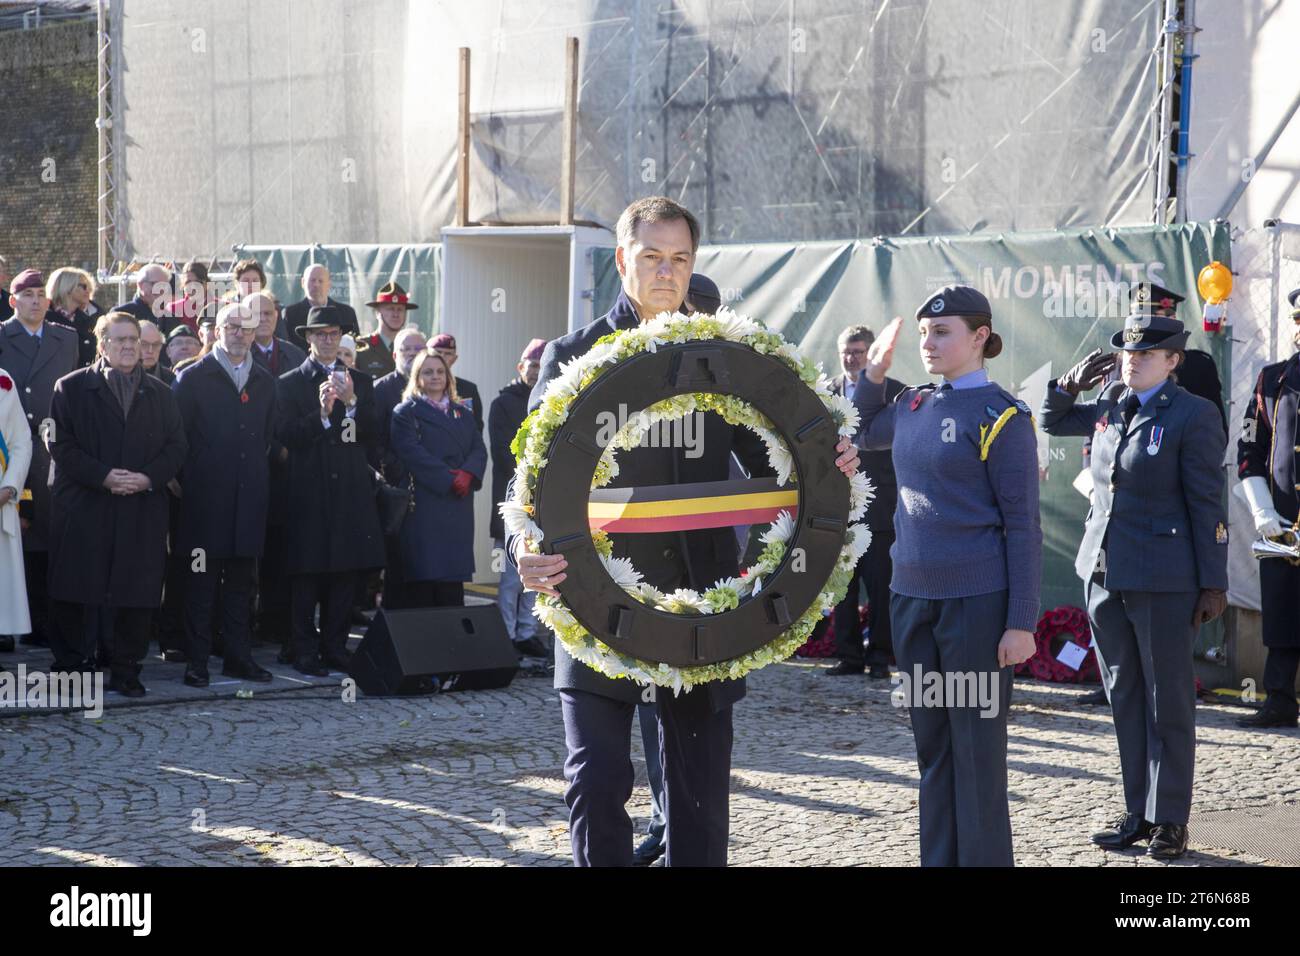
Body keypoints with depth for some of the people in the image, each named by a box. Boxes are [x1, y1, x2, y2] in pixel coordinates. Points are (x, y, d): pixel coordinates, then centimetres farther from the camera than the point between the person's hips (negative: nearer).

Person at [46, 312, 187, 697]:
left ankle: (126, 671, 9)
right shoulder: (72, 388, 5)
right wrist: (103, 476, -14)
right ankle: (69, 667, 11)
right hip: (84, 507, -2)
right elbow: (61, 445, -3)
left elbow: (176, 446, 9)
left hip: (144, 510, 2)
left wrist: (149, 477, -9)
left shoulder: (160, 393, 14)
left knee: (138, 594, 0)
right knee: (74, 593, -1)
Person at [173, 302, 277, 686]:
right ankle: (197, 661, 2)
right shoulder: (194, 378, 1)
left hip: (249, 496, 4)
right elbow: (179, 435, -2)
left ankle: (239, 656, 14)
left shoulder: (265, 382, 14)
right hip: (206, 495, -4)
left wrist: (259, 477, 8)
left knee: (242, 582, 8)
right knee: (202, 582, -2)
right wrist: (185, 479, -5)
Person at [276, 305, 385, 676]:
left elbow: (371, 433, 4)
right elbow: (286, 436, -7)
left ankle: (335, 648, 13)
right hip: (308, 490, -3)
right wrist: (322, 413, -19)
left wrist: (351, 403, -12)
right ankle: (305, 652, 2)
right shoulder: (289, 383, 4)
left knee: (346, 573, 4)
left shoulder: (360, 381, 13)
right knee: (306, 574, -3)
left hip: (351, 489, 3)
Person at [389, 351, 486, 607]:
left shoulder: (463, 413, 22)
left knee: (453, 586, 1)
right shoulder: (406, 412, 5)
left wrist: (468, 474, -11)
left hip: (458, 505, 4)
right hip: (424, 504, -4)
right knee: (423, 578, -9)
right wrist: (448, 479, -15)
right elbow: (411, 452, -8)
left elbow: (479, 449, 11)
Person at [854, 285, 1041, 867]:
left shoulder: (1002, 417, -9)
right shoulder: (914, 406, 9)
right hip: (912, 599, 6)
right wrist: (873, 371, 16)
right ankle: (938, 858, 22)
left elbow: (1022, 526, -10)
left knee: (977, 752, 1)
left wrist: (1021, 623, -13)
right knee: (931, 747, 13)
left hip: (977, 602, -6)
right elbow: (861, 433, 31)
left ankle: (983, 859, 9)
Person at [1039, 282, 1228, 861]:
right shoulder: (1110, 406, 9)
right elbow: (1051, 422, 26)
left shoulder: (1193, 416, -9)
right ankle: (1137, 813, 21)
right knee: (1124, 699, 12)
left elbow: (1207, 505, -9)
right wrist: (1071, 382, 6)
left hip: (1162, 582, -6)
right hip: (1104, 574, 6)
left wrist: (1213, 585, -11)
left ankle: (1170, 820, 12)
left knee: (1167, 703, 3)